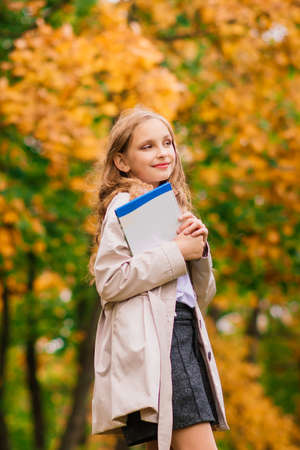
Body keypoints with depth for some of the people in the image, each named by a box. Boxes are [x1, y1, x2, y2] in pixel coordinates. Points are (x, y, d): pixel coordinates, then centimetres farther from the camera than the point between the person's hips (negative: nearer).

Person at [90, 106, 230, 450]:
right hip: (151, 339, -8)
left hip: (185, 331, 8)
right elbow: (109, 282, -13)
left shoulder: (174, 208, 24)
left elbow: (202, 295, 23)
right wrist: (177, 252, -10)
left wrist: (199, 251, 4)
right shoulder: (125, 205, 0)